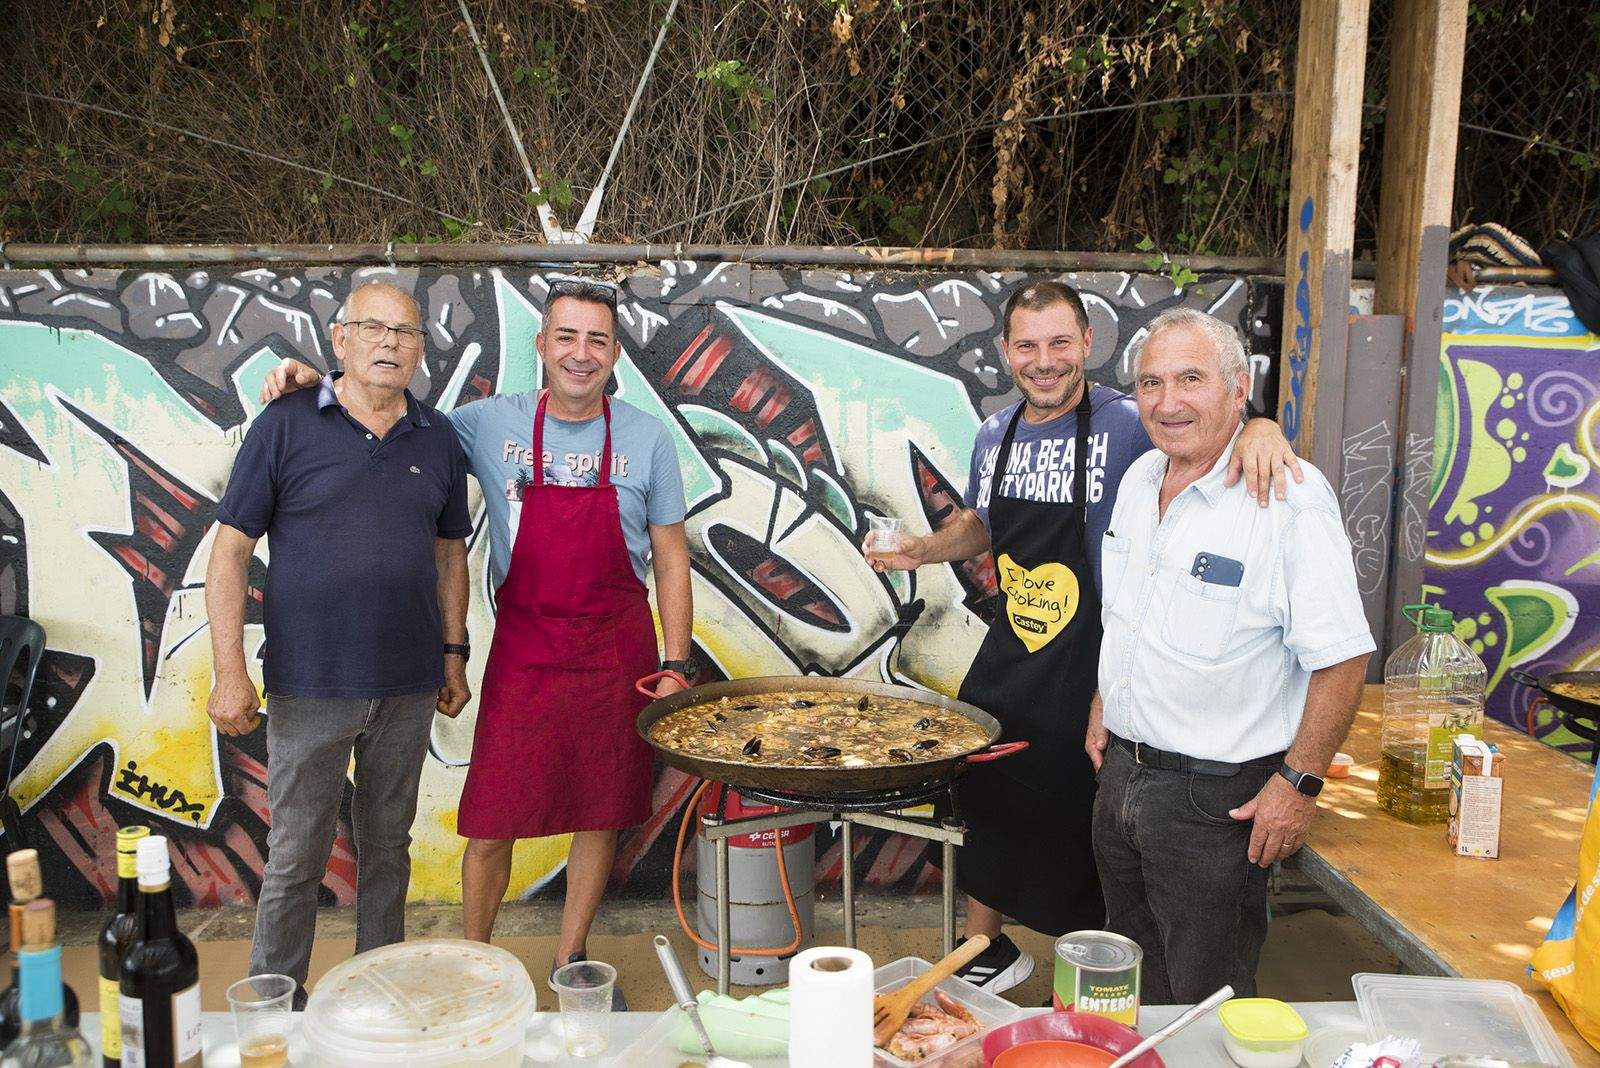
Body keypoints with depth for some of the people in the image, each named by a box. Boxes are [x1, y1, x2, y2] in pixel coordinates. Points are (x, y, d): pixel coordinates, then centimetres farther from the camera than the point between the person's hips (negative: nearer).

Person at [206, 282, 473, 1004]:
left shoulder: (437, 440, 7)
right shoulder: (286, 425, -4)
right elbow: (231, 550, -4)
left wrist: (453, 654, 11)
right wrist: (229, 672, -10)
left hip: (408, 687, 3)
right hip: (308, 685, -3)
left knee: (387, 847, 15)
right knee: (295, 857, 5)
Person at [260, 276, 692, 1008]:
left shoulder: (646, 439, -2)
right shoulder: (491, 424, -2)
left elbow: (670, 560, 2)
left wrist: (676, 666, -2)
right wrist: (315, 380, -4)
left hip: (617, 653, 1)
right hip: (522, 651, 0)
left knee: (601, 814, 11)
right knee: (492, 821, 4)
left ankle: (569, 962, 31)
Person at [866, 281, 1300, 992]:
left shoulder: (1128, 425, -16)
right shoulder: (995, 434, 5)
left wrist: (1258, 426, -41)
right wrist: (923, 549, 4)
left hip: (1091, 669, -6)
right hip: (1008, 657, 6)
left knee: (1076, 833, 9)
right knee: (984, 805, 20)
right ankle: (990, 953, 45)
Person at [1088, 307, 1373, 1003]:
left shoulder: (1291, 498, -19)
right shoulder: (1140, 478, 5)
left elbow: (1341, 658, -19)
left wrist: (1298, 784, -19)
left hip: (1218, 795, -7)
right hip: (1121, 768, 7)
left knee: (1203, 1000, 7)